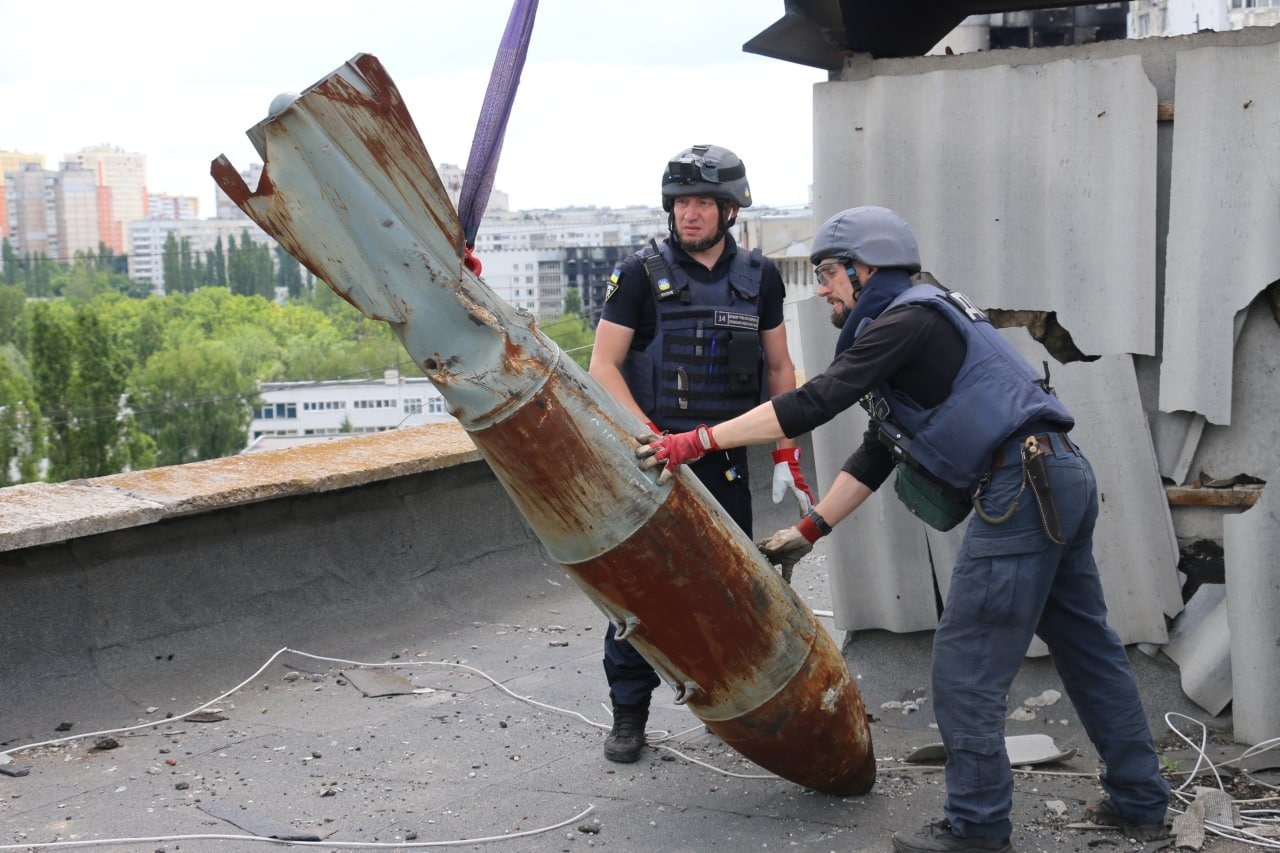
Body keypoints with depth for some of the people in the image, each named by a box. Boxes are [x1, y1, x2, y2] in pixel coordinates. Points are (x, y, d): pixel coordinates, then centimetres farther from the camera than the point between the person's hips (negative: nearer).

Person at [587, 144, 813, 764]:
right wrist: (649, 435, -17)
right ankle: (629, 713, 12)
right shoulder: (642, 273, -4)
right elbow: (602, 367, -6)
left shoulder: (759, 276, 7)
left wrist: (787, 454, 8)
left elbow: (779, 369, 14)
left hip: (726, 460, 3)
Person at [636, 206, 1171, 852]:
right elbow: (875, 454, 23)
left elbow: (814, 403, -17)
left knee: (965, 666, -3)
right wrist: (808, 530, 21)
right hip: (1065, 478, 11)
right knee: (1086, 647, 17)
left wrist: (697, 441, -16)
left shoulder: (910, 317, -8)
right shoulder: (911, 327, 22)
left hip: (1023, 486, -11)